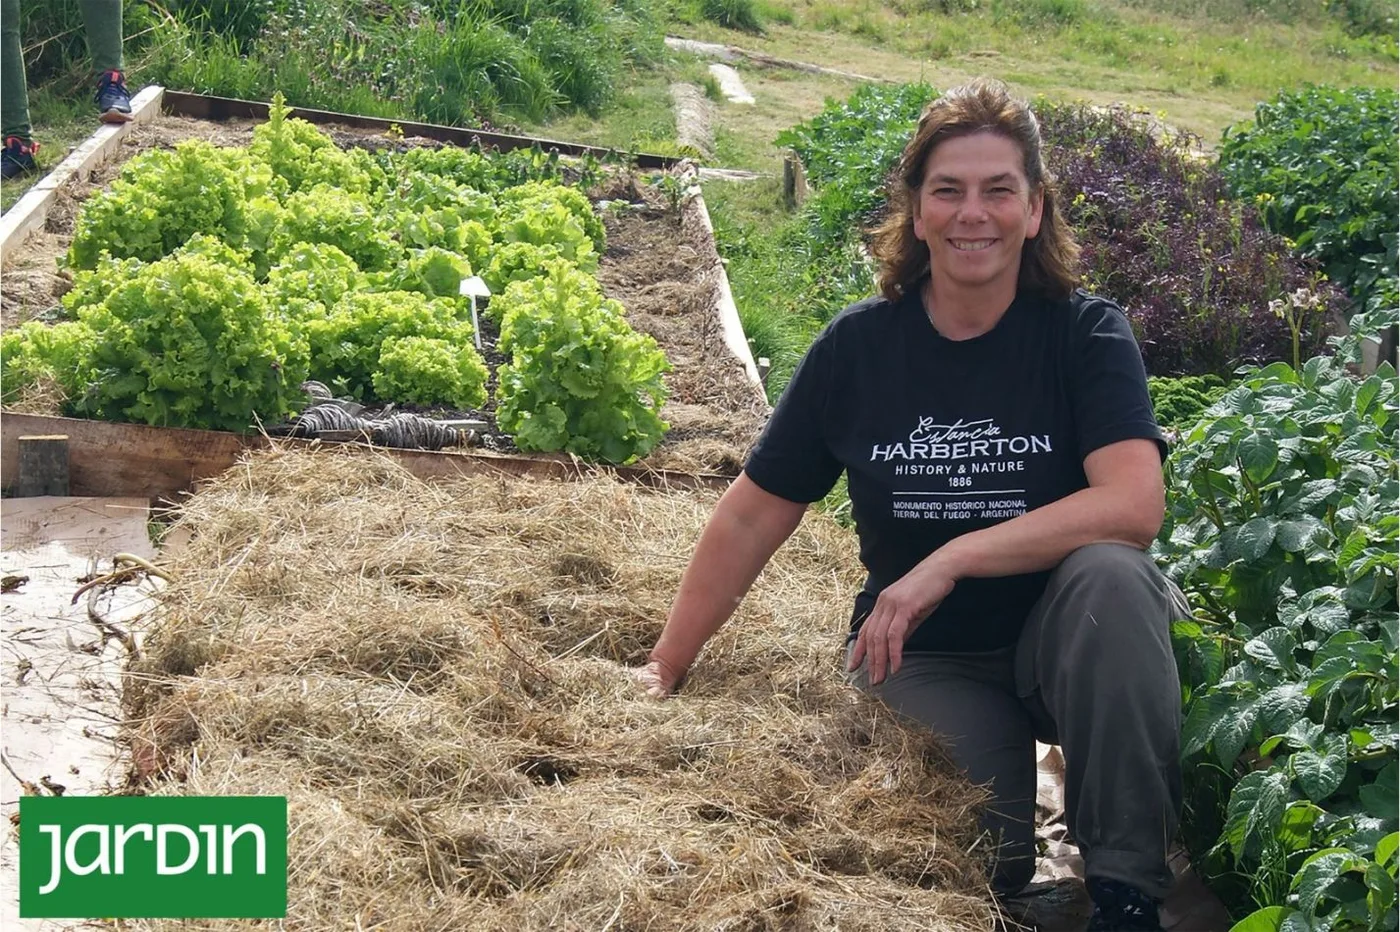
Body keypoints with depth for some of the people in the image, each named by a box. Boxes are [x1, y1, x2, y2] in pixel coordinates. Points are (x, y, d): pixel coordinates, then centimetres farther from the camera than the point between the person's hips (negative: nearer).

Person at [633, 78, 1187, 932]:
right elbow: (752, 516, 2)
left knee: (1107, 574, -35)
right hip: (925, 657, 0)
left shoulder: (1085, 333, -8)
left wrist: (951, 558, -29)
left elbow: (1134, 503, -24)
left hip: (1066, 639, 0)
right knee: (986, 863, -25)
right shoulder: (859, 347, -4)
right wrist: (666, 668, 2)